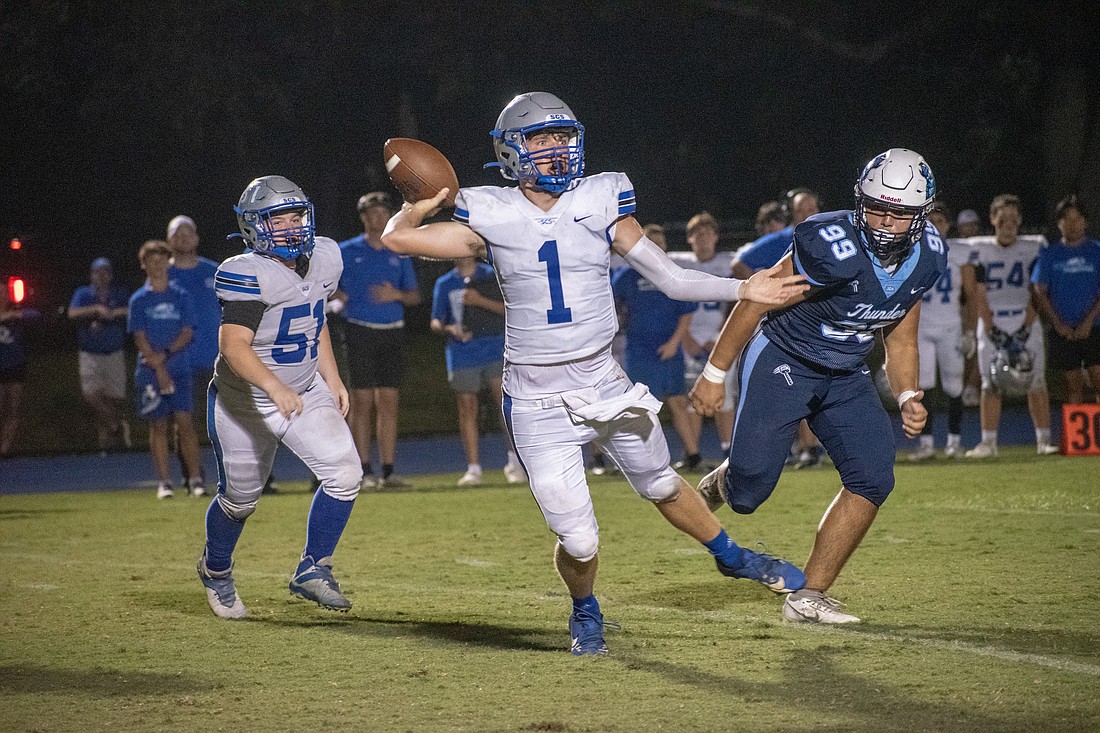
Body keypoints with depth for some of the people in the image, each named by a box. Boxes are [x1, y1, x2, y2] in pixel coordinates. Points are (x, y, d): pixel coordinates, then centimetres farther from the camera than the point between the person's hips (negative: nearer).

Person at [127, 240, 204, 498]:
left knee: (184, 421, -7)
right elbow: (140, 338, -2)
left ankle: (195, 478, -5)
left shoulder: (180, 297, 7)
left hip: (179, 368, 0)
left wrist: (165, 354, -13)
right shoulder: (139, 300, 4)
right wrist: (159, 370, -11)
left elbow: (188, 333, 1)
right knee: (158, 425, 1)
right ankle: (164, 483, 5)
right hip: (150, 372, 0)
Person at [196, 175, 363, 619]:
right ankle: (215, 570, 42)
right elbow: (234, 346, -36)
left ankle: (312, 570, 4)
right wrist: (276, 388, -49)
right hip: (245, 401, -5)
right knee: (240, 498, 11)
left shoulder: (323, 259, -5)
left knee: (344, 474, -13)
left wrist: (332, 378, 9)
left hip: (307, 393, 5)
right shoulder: (248, 275, -28)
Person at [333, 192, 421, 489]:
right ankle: (364, 471, -1)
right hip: (360, 331, -3)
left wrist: (397, 294, -7)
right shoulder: (347, 251, 3)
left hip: (392, 332, 3)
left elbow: (414, 296, 14)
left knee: (389, 402, 1)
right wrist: (338, 297, -12)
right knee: (362, 402, -5)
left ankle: (388, 471, 3)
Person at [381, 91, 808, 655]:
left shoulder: (598, 204, 0)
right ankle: (585, 611, 29)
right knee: (577, 540, -4)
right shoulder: (492, 218, -4)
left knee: (661, 486, 20)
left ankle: (730, 557, 49)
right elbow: (397, 239, -2)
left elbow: (670, 278, 1)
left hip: (604, 384, 2)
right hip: (536, 402, -2)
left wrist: (743, 290, -6)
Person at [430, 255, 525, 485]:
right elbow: (435, 322, 8)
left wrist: (481, 301, -13)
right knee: (467, 408, -1)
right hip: (462, 355, 1)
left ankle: (515, 462, 0)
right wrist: (449, 329, -15)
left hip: (495, 350, -1)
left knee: (505, 403, -10)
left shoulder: (492, 276, 6)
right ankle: (473, 469, 3)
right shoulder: (444, 284, 9)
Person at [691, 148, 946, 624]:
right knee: (748, 493, -11)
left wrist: (908, 399, -9)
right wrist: (714, 373, -14)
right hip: (781, 363, -6)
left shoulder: (925, 259, -6)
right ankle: (725, 480, 29)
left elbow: (900, 341, 8)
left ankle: (809, 597, 1)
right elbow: (757, 302, -18)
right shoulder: (834, 249, -29)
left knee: (873, 479, -9)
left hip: (845, 375, 6)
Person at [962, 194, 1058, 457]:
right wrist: (990, 327, -8)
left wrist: (1028, 325, -9)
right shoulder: (977, 248, 3)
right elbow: (975, 292, -1)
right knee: (990, 384, -3)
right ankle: (988, 442, 0)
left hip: (1025, 320, 0)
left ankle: (1043, 440, 1)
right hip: (991, 321, 0)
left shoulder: (1034, 247, 4)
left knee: (1036, 381, -3)